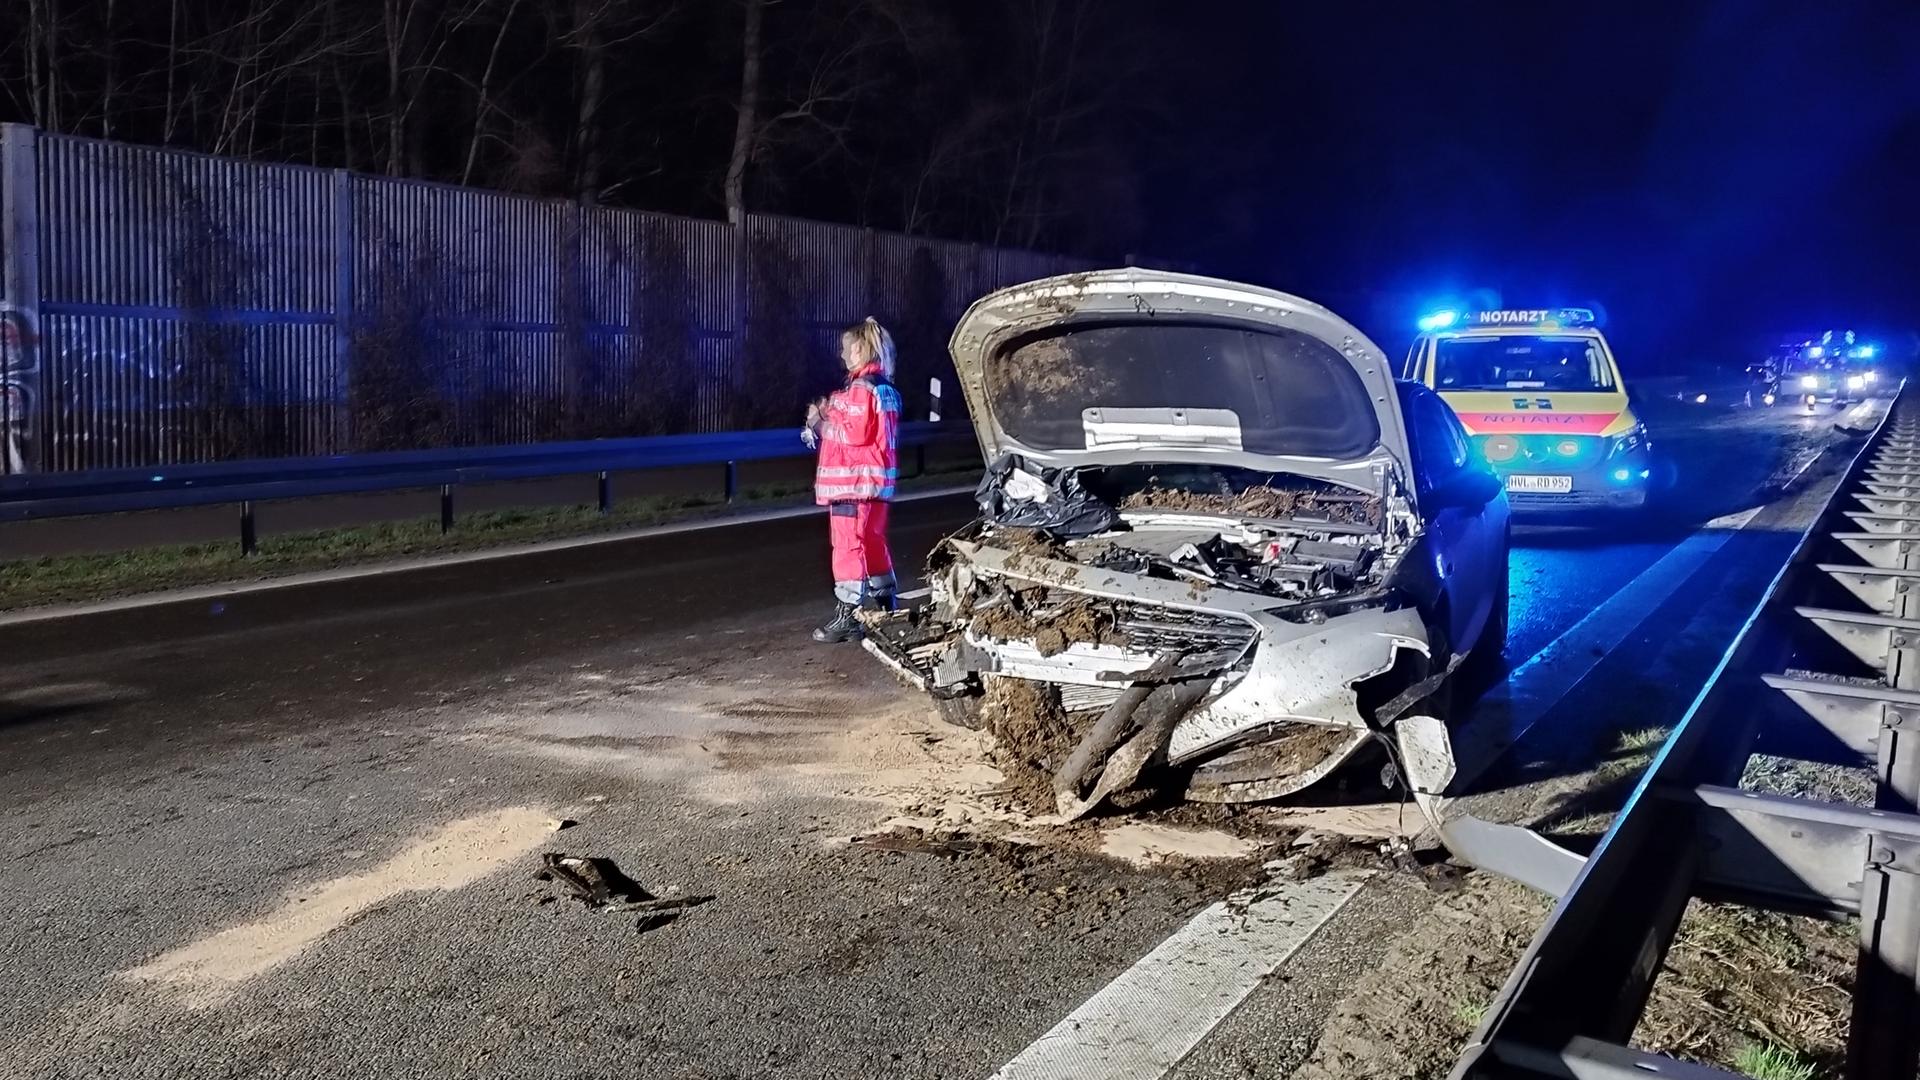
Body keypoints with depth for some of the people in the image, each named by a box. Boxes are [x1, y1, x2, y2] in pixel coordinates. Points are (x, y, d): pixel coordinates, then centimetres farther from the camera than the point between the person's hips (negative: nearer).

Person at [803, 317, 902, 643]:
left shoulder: (861, 388, -16)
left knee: (849, 546, -7)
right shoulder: (885, 388, 15)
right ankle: (884, 602, 27)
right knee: (873, 542, 18)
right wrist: (829, 417, 7)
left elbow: (855, 433, -21)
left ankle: (848, 616, -5)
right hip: (876, 481, 10)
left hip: (854, 481, -10)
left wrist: (821, 422, -8)